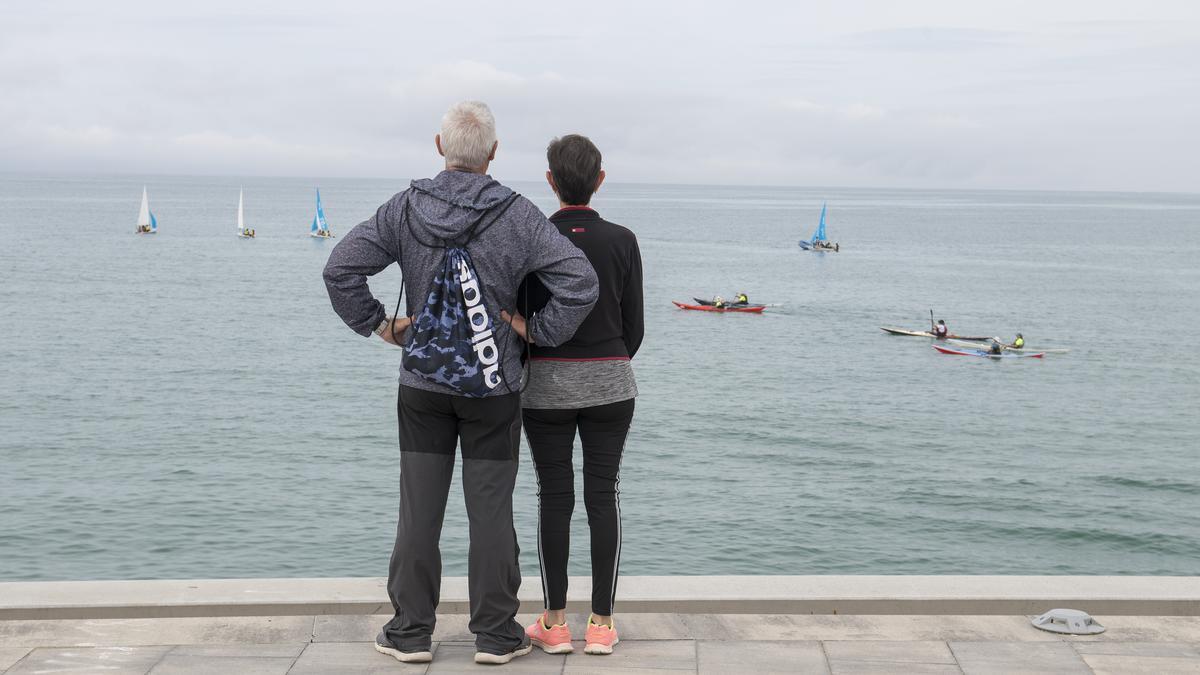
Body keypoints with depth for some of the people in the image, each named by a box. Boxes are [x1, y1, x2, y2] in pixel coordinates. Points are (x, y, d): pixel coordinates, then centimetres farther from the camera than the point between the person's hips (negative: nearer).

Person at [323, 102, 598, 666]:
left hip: (422, 385, 1)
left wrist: (378, 325, 1)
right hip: (493, 388, -1)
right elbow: (581, 283, -16)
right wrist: (538, 332, -5)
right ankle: (495, 635, 13)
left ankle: (411, 632, 15)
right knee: (491, 511, 6)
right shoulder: (517, 215, -9)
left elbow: (341, 268, -9)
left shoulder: (405, 208, -4)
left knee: (419, 510, 8)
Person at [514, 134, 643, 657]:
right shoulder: (623, 241, -3)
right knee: (604, 495, 6)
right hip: (609, 383, 1)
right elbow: (634, 328, 1)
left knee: (554, 497, 6)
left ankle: (555, 624, 10)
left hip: (546, 383, -1)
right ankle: (601, 624, 8)